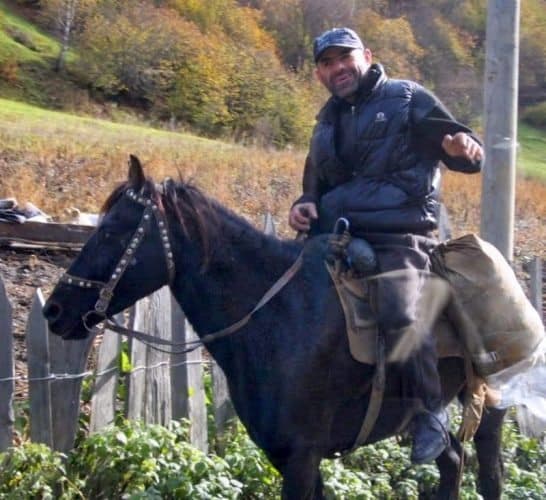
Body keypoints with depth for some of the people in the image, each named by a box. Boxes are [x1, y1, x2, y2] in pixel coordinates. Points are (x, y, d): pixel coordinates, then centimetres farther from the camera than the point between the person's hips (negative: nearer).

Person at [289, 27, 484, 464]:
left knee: (399, 314, -29)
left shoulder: (408, 99, 6)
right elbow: (317, 184, 32)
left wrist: (465, 149, -23)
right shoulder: (327, 123, 24)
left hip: (399, 236, -7)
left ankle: (430, 413, -11)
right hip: (336, 237, 7)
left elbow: (469, 155, 3)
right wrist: (305, 206, 8)